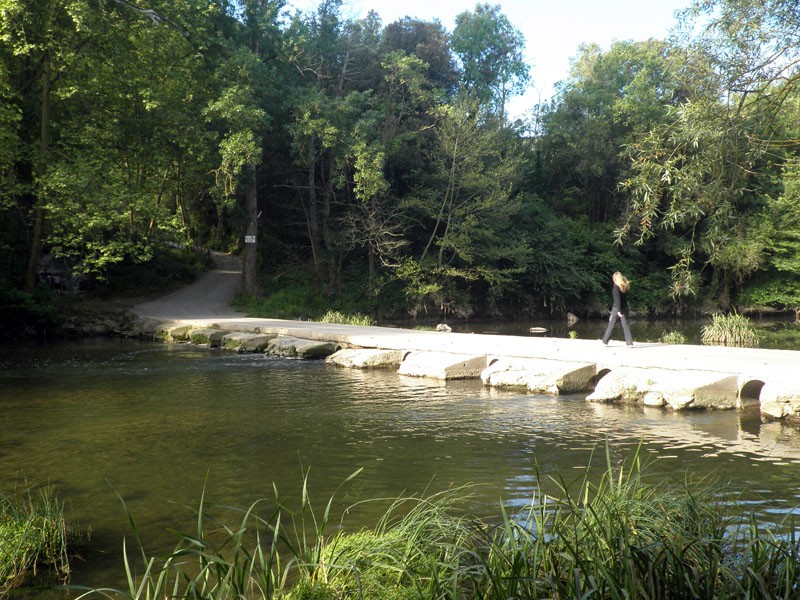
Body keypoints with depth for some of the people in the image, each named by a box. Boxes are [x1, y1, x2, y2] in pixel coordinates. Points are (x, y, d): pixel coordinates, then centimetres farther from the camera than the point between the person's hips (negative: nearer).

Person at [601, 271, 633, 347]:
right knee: (625, 325, 4)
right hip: (625, 308, 5)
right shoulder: (625, 287, 7)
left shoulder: (616, 287, -12)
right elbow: (625, 298, 13)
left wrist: (618, 311, -24)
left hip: (617, 309, -5)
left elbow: (617, 299, -19)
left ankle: (605, 341, 17)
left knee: (611, 324, 6)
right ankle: (629, 343, -4)